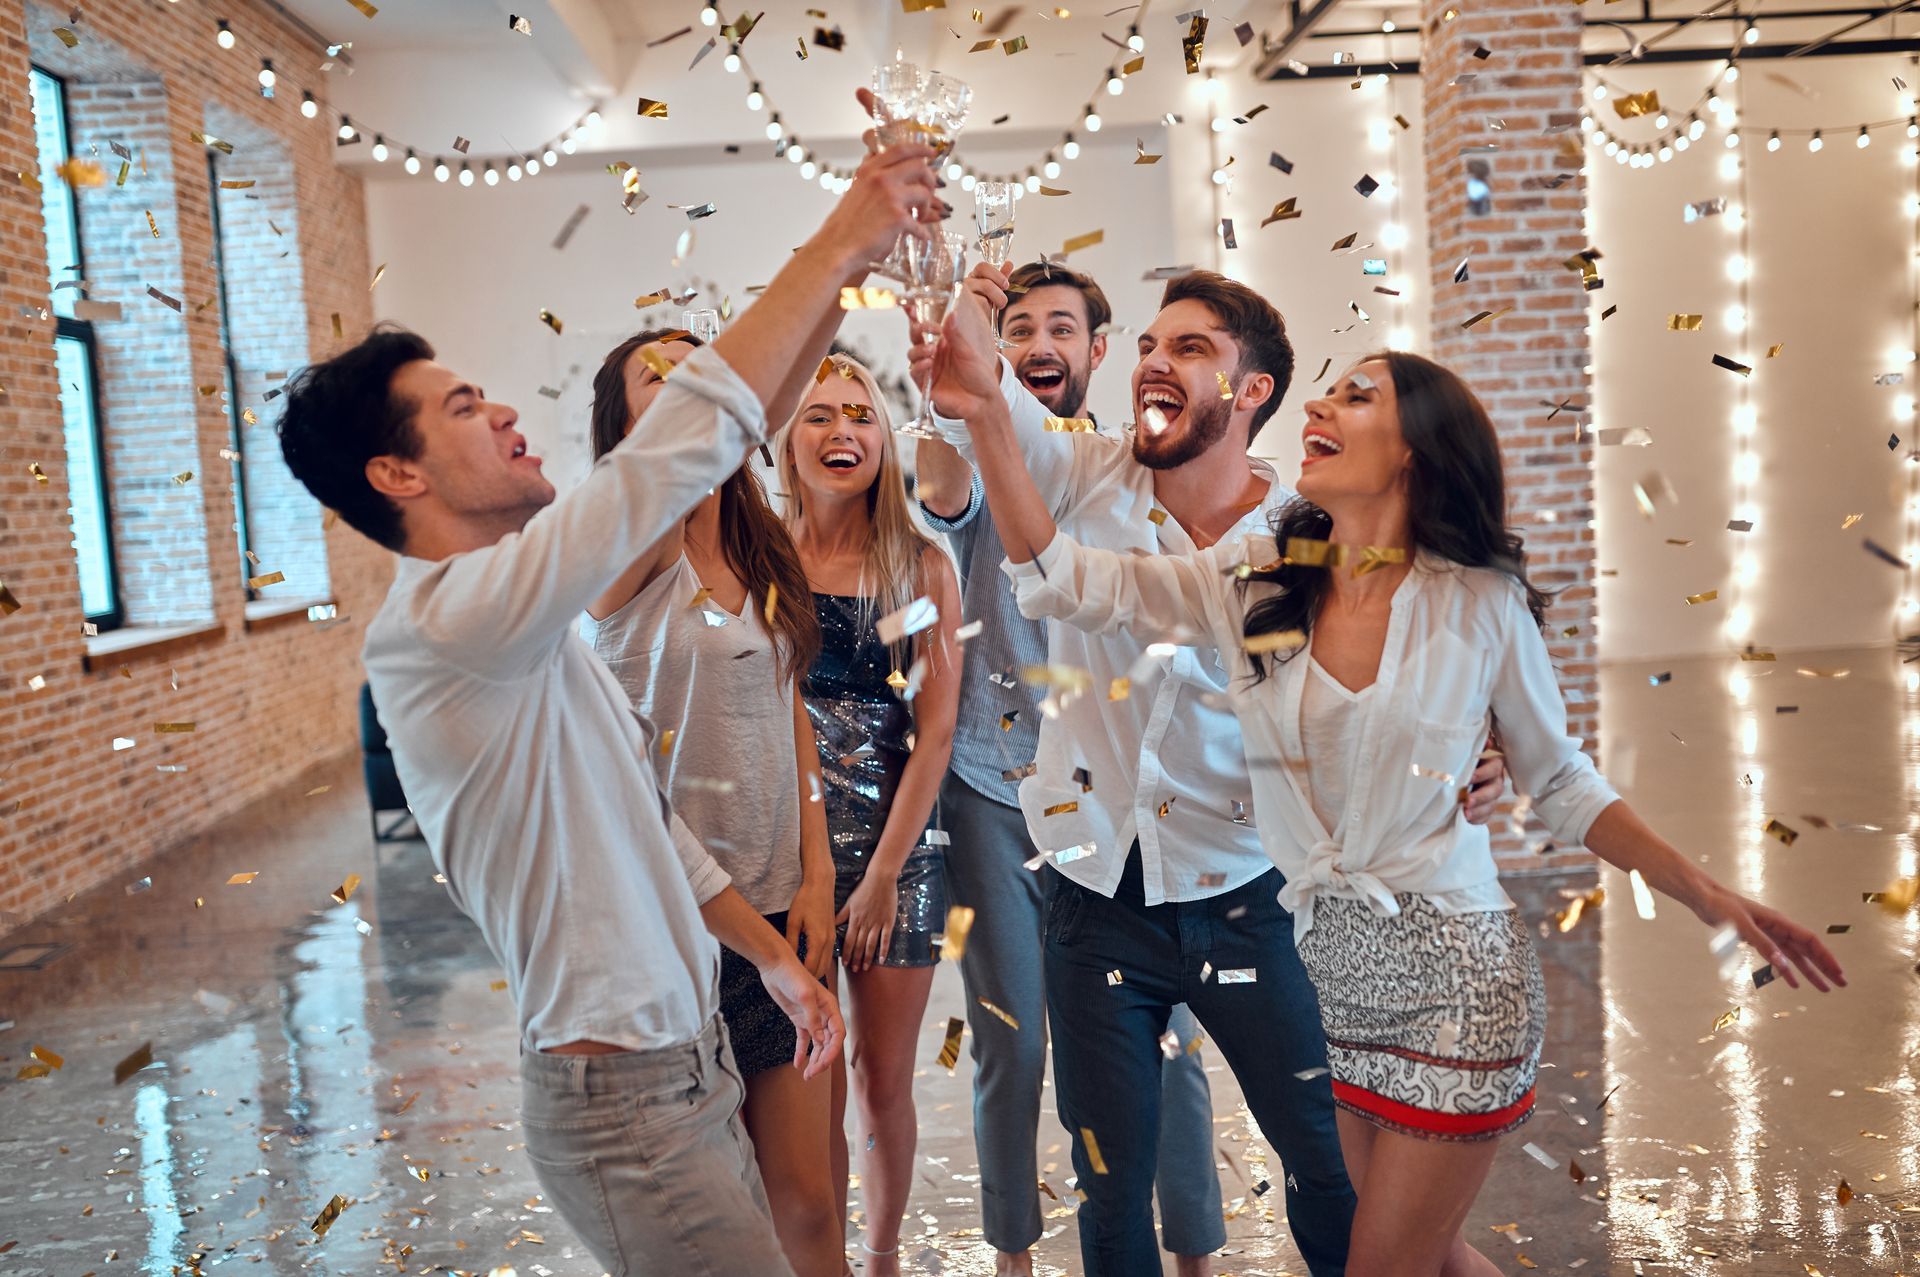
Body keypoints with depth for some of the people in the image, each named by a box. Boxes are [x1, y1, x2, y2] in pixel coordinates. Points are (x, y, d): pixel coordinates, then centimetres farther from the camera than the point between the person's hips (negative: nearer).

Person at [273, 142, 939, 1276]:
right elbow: (673, 457, -29)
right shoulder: (445, 618, -21)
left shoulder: (526, 626, 11)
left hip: (686, 1063, 9)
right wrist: (834, 250, -24)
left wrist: (775, 956, 16)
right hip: (626, 1100, -9)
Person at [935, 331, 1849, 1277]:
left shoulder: (1482, 604, -7)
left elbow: (1560, 783, 3)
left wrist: (1711, 898, -4)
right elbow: (1066, 581, -10)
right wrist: (989, 420, -19)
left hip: (1452, 979, -3)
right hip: (1325, 975, 4)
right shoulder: (1254, 579, -2)